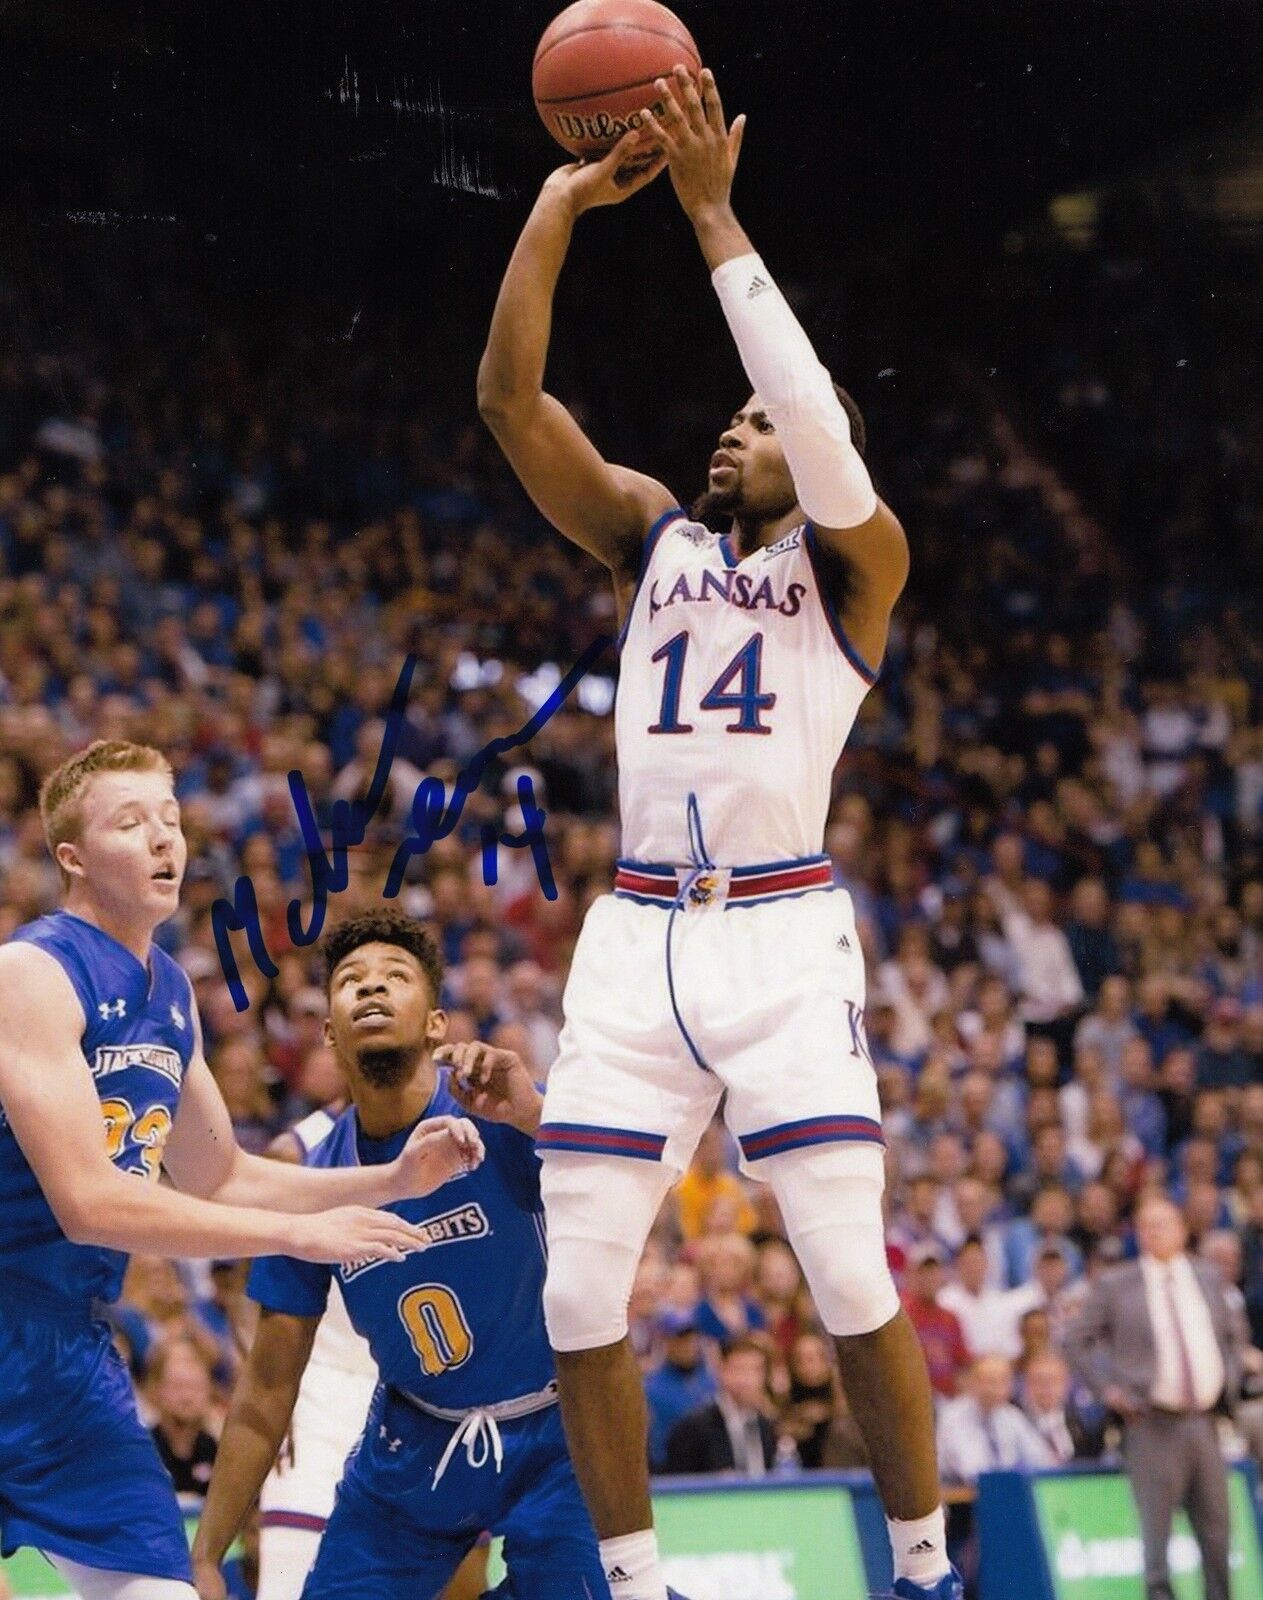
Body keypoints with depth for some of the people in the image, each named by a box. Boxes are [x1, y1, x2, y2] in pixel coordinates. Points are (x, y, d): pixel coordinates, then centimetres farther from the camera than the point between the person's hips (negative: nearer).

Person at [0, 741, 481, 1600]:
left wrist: (396, 1179, 11)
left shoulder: (171, 994, 11)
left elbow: (222, 1180, 24)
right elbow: (88, 1202, -21)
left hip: (71, 1339, 8)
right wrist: (300, 1232, -19)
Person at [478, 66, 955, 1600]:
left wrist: (713, 217, -18)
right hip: (636, 939, 4)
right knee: (579, 1297, -2)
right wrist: (561, 205, -7)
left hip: (781, 936, -4)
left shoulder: (854, 561, 4)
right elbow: (507, 395, 3)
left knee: (854, 1283, -9)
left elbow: (823, 432, -17)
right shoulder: (650, 533, 15)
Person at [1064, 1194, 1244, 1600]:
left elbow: (1230, 1336, 24)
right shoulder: (1115, 1286, 0)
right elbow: (1076, 1341, 4)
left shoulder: (1208, 1277, 12)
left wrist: (1230, 1381, 10)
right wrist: (1108, 1389, -4)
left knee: (1216, 1532, 8)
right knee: (1156, 1532, -5)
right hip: (1153, 1425, -4)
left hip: (1204, 1422, 4)